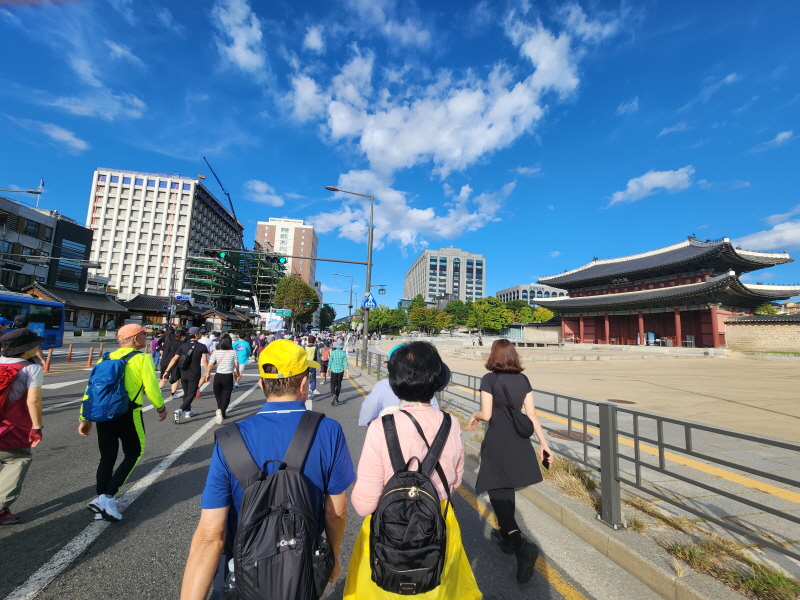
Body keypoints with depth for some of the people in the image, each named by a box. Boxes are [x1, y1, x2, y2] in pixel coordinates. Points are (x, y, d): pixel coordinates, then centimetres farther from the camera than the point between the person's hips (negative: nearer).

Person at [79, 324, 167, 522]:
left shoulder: (106, 358, 9)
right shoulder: (142, 358, -9)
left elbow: (91, 389, 9)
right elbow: (151, 388, -14)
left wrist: (85, 418, 16)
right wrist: (161, 408, 3)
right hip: (128, 415, -6)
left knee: (107, 458, 18)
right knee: (133, 454, 13)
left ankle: (101, 502, 23)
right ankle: (107, 497, 5)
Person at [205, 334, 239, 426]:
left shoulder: (215, 352, -3)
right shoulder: (233, 352, -5)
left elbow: (210, 365, -3)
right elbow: (236, 365, 2)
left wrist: (208, 374, 14)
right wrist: (237, 373, 21)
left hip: (218, 376, 2)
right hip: (228, 377, -2)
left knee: (218, 395, 21)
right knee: (226, 396, 5)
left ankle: (219, 410, 25)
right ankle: (222, 412, -12)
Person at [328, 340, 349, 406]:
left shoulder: (333, 352, -8)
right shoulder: (344, 353, -6)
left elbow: (330, 362, -3)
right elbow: (345, 363, -6)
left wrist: (328, 371, 9)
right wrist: (347, 373, -2)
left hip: (334, 370, -2)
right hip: (341, 370, 2)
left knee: (333, 384, 5)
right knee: (339, 384, 15)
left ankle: (333, 395, -23)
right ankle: (336, 399, 23)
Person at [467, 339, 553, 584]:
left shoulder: (489, 379, -13)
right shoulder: (523, 379, 3)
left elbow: (487, 414, -13)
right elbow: (532, 414, 3)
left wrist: (474, 416, 8)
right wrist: (543, 442, 9)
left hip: (497, 441, -6)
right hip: (519, 442, 6)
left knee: (497, 493, 4)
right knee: (507, 489, 22)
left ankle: (522, 545, -11)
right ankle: (506, 535, 39)